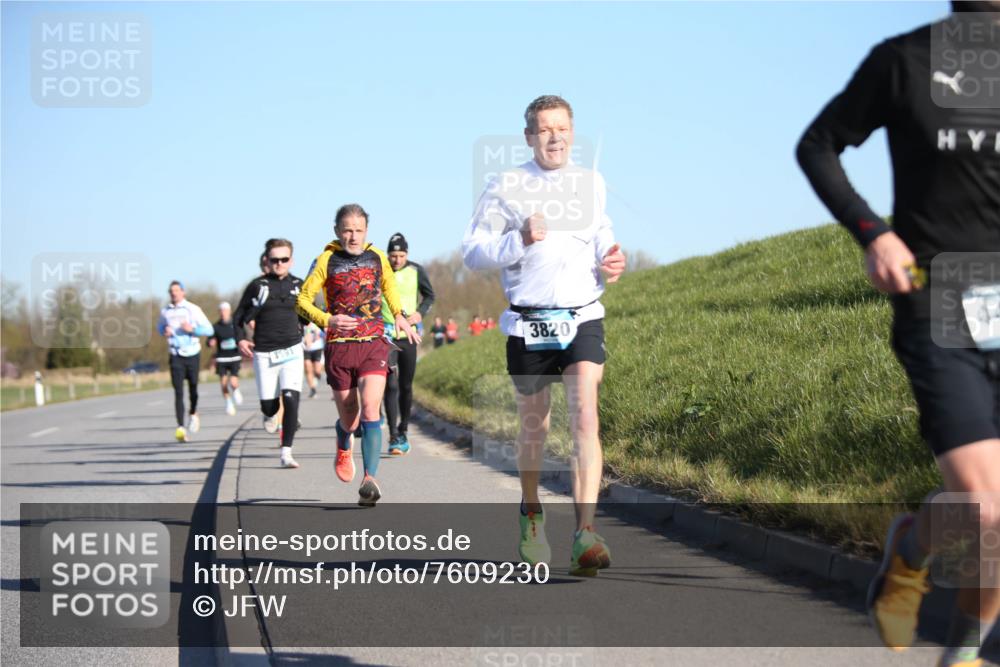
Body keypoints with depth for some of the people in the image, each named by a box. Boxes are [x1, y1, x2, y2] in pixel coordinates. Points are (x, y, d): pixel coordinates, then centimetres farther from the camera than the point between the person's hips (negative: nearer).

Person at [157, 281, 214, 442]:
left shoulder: (193, 309, -3)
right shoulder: (165, 312, 5)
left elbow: (209, 329, -3)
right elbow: (160, 327, 24)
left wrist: (192, 329, -18)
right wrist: (164, 332, 1)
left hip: (192, 354, -1)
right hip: (176, 356, 1)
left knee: (193, 388, 6)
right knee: (178, 392, -9)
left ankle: (193, 414, 38)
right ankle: (181, 428, -15)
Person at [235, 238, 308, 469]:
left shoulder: (299, 286, 6)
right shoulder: (257, 286, -1)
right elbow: (239, 316, 5)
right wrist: (240, 339, -8)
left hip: (291, 351, 1)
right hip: (263, 353, -1)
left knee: (291, 400, -16)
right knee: (268, 405, 2)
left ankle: (286, 453, -13)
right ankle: (270, 414, 43)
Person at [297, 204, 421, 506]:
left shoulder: (377, 257, 9)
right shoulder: (326, 260, -1)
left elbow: (388, 285, 29)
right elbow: (303, 300, 0)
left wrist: (399, 315, 11)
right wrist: (327, 320, -17)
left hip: (374, 345, 1)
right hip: (339, 347, -1)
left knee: (370, 411, -18)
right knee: (349, 419, 7)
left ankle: (370, 481, -23)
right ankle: (344, 448, 44)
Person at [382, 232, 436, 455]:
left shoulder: (416, 271, 1)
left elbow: (429, 295, 14)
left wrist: (420, 313, -4)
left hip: (408, 334, 2)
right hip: (385, 335, -2)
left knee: (406, 386, 9)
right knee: (391, 385, -12)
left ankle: (403, 432, 23)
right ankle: (394, 437, -13)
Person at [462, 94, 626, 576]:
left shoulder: (592, 184, 10)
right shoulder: (505, 188, 0)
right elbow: (472, 253, -2)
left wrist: (611, 258, 6)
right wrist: (520, 240, -17)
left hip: (583, 319, 1)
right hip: (529, 325, -1)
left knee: (586, 418, -17)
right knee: (535, 428, 10)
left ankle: (585, 536, -25)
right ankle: (532, 516, 36)